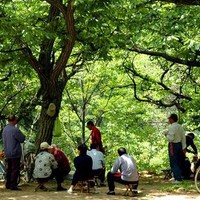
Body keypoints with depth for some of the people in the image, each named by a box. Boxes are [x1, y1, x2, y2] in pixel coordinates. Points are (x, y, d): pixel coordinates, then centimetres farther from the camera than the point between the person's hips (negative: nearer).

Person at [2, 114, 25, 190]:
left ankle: (8, 185, 20)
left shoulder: (5, 129, 7)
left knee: (9, 169, 14)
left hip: (7, 153, 8)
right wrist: (21, 134, 8)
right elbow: (22, 139, -10)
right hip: (15, 153, -8)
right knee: (15, 170, -2)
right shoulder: (15, 129, -18)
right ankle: (13, 186, -3)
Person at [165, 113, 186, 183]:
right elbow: (183, 137, 12)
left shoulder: (172, 127, -17)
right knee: (178, 163, 16)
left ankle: (178, 179, -5)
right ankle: (179, 177, 21)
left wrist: (167, 135, -2)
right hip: (179, 144, 8)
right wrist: (184, 147, 17)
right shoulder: (180, 126, 9)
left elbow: (171, 138, -22)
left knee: (174, 163, -4)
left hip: (173, 145, -8)